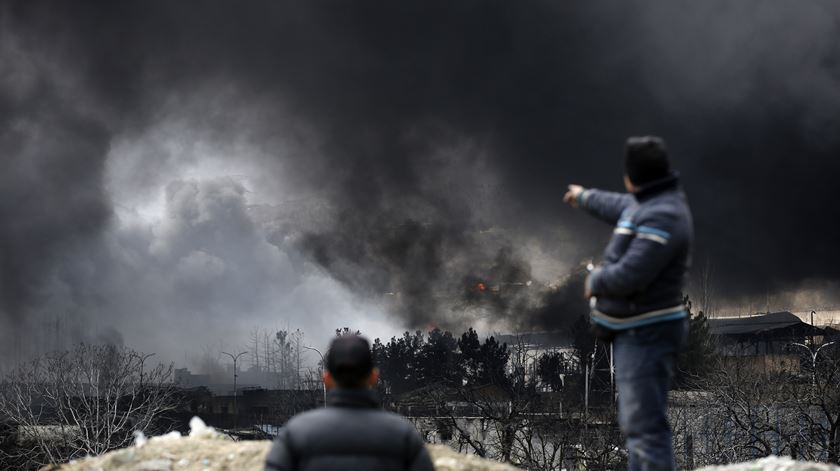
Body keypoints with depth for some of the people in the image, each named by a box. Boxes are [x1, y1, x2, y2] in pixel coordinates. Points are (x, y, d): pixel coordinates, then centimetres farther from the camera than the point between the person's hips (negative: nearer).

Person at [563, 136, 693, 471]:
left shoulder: (662, 217, -21)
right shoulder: (650, 204, 10)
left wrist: (594, 282, -7)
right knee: (636, 422, 17)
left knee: (645, 425, -13)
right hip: (636, 333, 11)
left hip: (646, 337, -11)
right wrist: (584, 198, 52)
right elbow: (618, 206, 35)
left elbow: (628, 276, -27)